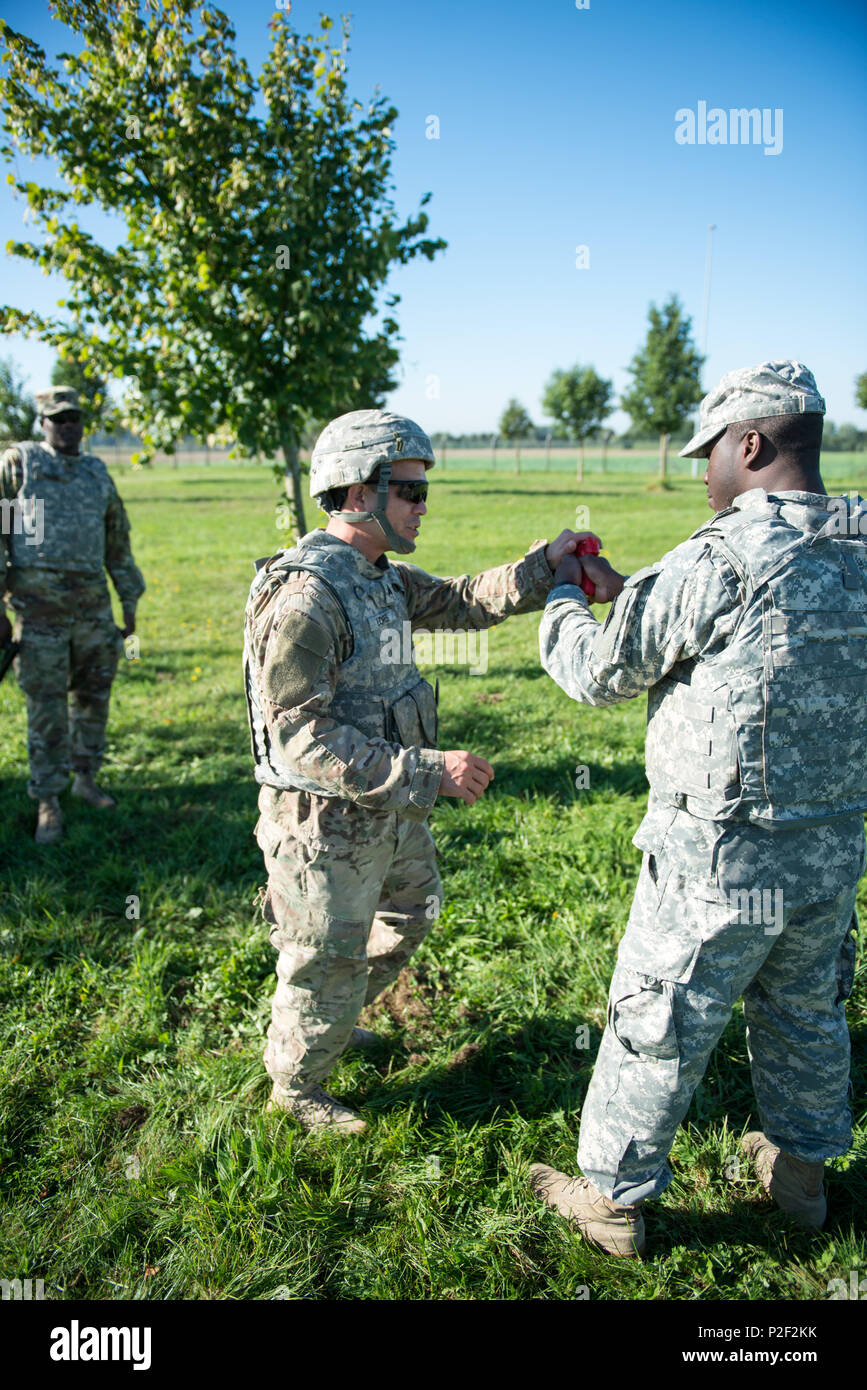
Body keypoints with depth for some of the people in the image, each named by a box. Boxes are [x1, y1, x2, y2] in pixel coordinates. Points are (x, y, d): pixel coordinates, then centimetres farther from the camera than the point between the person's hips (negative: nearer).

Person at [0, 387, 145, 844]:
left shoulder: (97, 473, 14)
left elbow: (118, 544, 20)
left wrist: (130, 604, 19)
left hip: (92, 605, 4)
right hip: (39, 606, -4)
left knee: (93, 696, 12)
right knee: (46, 706, 0)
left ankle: (86, 778, 30)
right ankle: (48, 803, 10)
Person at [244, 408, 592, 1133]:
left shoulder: (381, 578, 4)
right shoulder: (304, 598, -27)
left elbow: (464, 602, 11)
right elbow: (304, 737, -30)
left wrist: (546, 563, -3)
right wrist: (429, 771, -32)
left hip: (387, 812, 10)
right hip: (327, 825, -9)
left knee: (410, 913, 28)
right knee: (328, 964, 10)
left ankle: (326, 1023, 51)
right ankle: (296, 1085, 39)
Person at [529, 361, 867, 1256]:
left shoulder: (723, 560, -22)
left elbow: (598, 673, -11)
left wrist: (564, 596, 10)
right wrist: (622, 590, 19)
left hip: (720, 861, -7)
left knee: (655, 1033, 10)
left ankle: (613, 1199, 29)